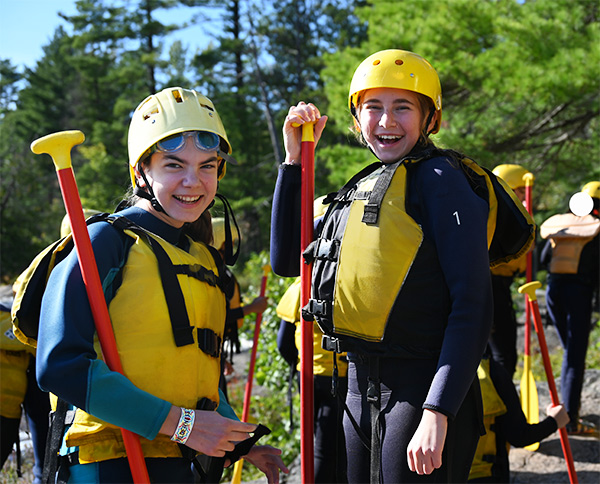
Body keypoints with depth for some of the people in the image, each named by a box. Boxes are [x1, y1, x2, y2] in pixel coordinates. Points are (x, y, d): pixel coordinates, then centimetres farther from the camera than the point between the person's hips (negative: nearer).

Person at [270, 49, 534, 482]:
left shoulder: (439, 179, -11)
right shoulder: (360, 189, 13)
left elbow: (473, 305, -17)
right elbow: (287, 259, 14)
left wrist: (437, 413, -24)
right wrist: (295, 159, 9)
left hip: (421, 391, -8)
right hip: (360, 388, 8)